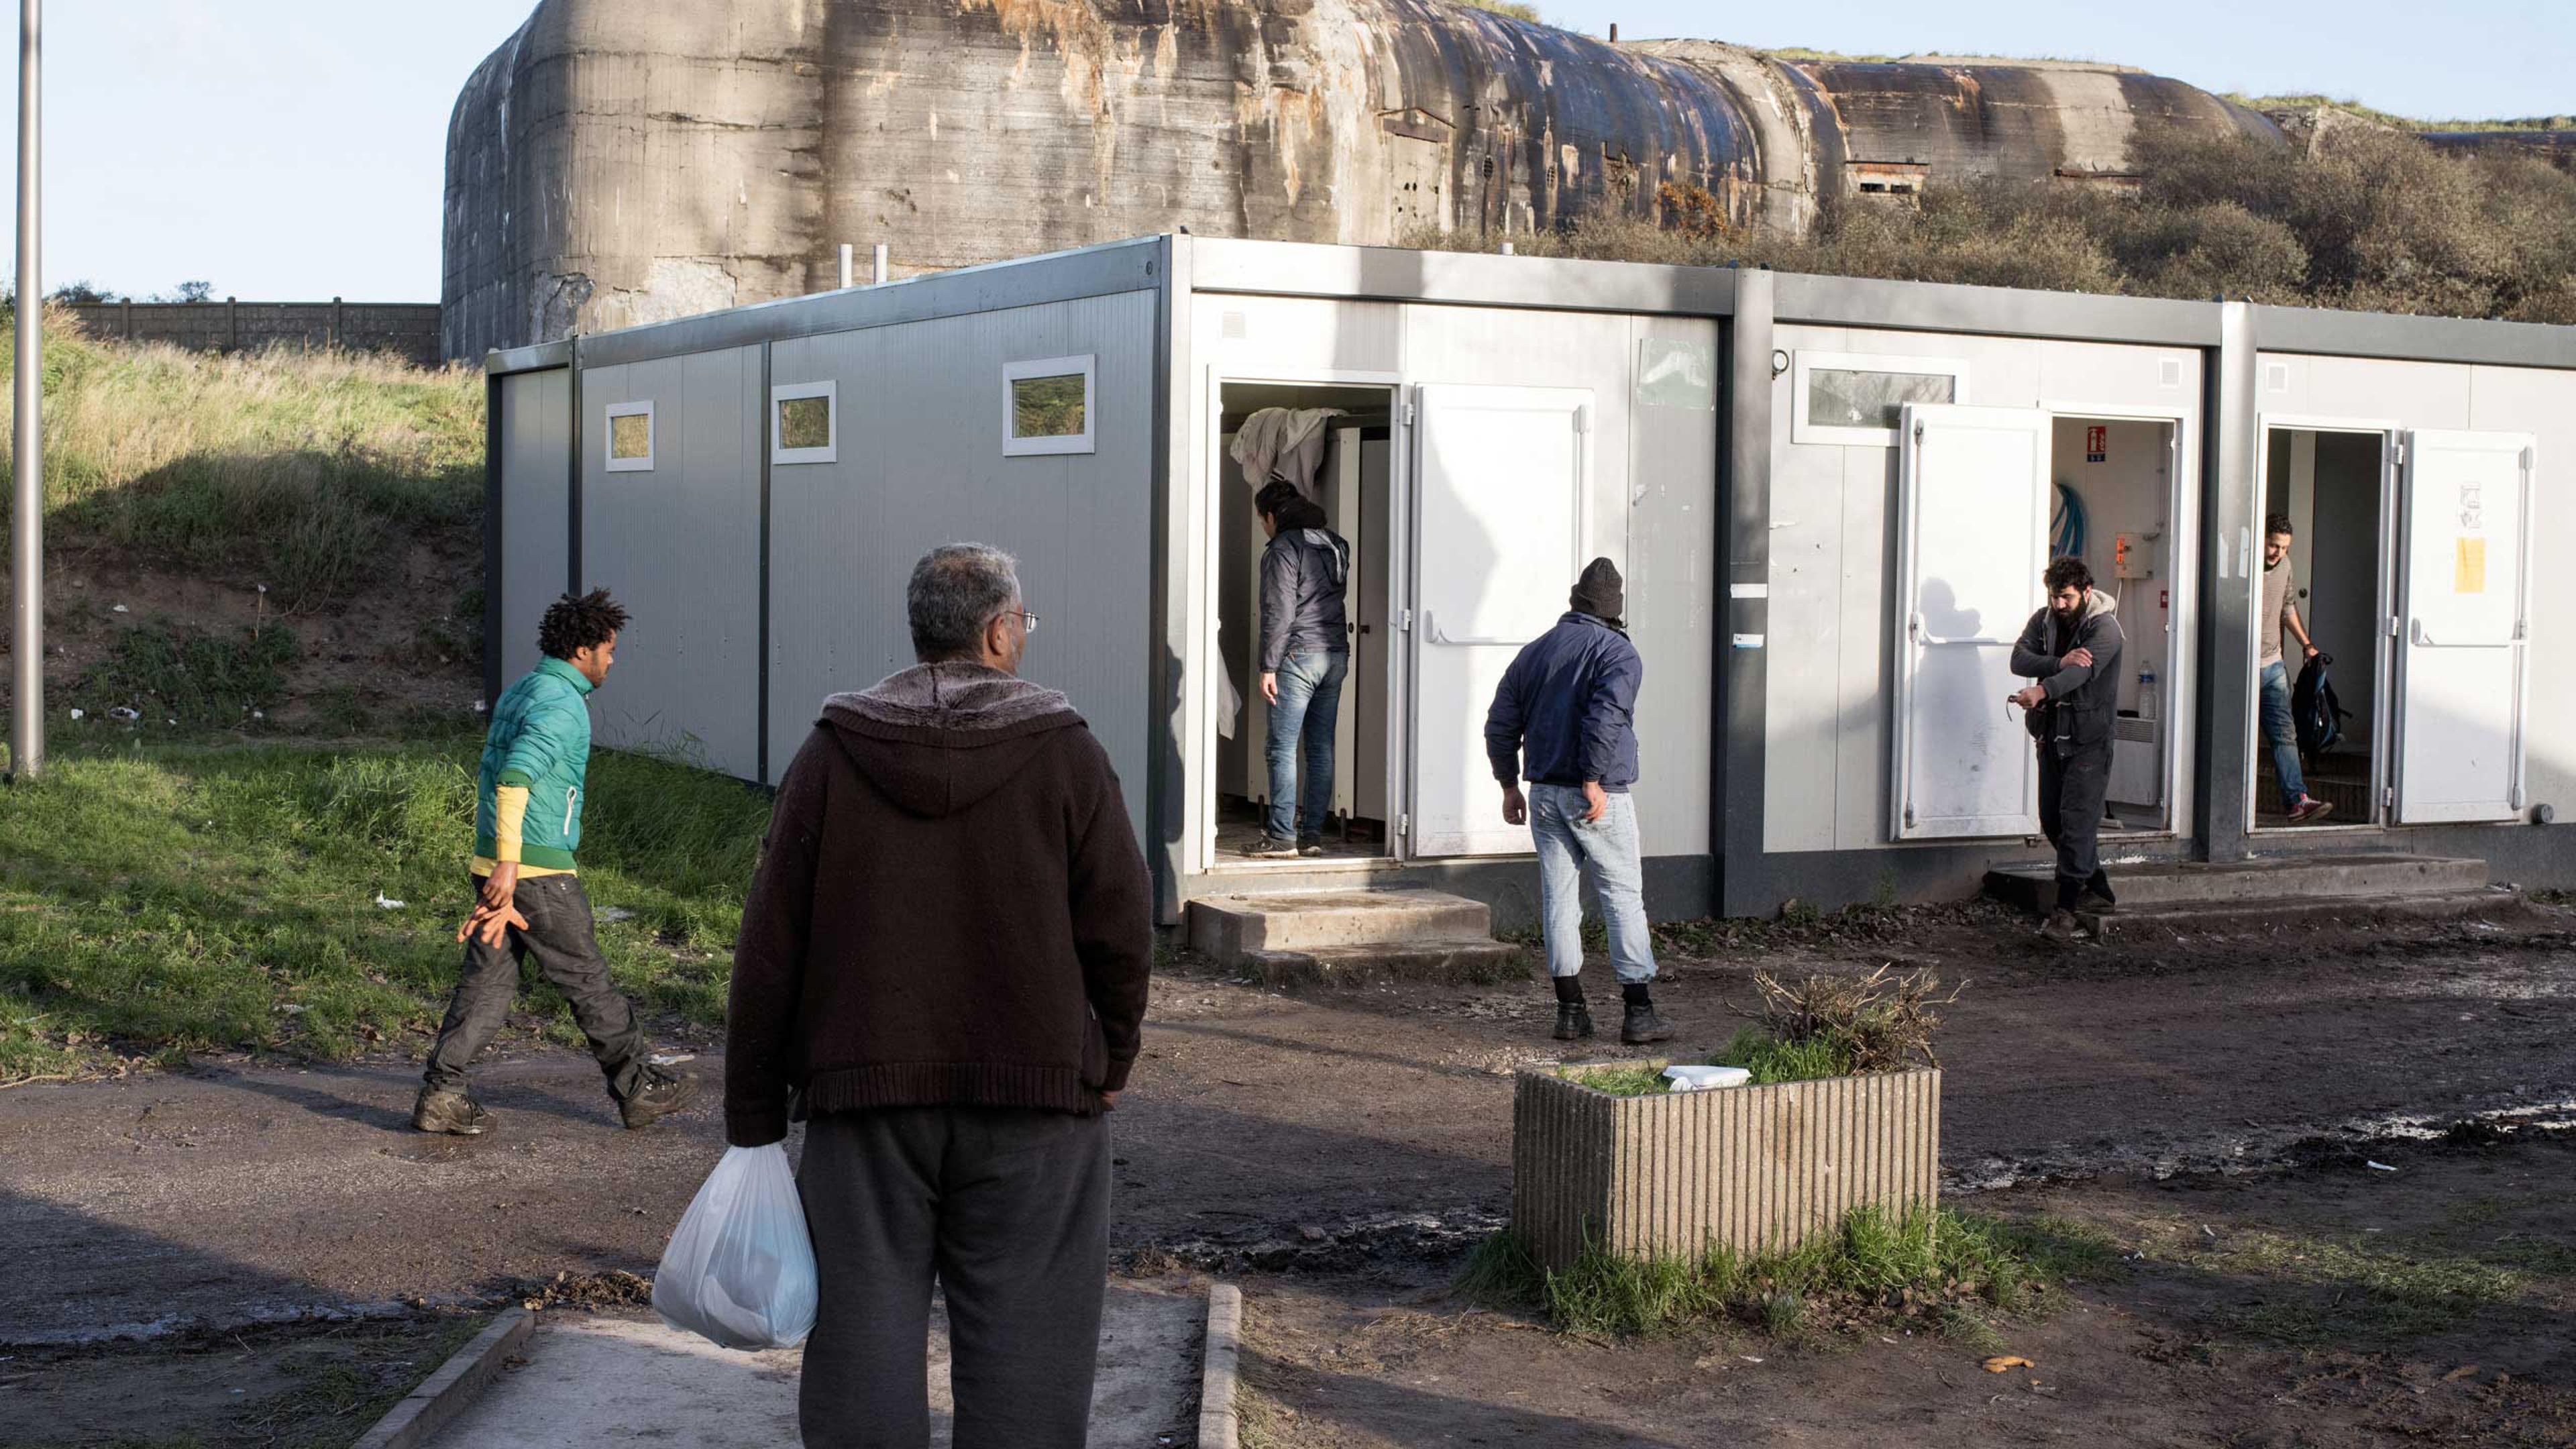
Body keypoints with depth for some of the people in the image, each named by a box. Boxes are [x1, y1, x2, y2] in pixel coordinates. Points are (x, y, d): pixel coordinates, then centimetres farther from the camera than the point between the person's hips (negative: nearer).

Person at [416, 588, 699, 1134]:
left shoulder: (517, 693, 15)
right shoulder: (561, 707, -16)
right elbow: (515, 779, -29)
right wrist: (510, 863, -33)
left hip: (494, 863, 9)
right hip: (538, 871, -9)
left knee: (487, 979, 9)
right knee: (587, 981, 3)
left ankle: (441, 1094, 4)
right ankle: (640, 1088, 15)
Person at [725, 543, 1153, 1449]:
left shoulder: (833, 755, 1)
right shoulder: (1064, 754, -4)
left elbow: (769, 949, 0)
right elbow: (1121, 929, -5)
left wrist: (753, 1117, 6)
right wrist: (1111, 1060, 11)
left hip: (866, 1099, 2)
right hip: (1032, 1101, -1)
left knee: (865, 1342, 8)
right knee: (1022, 1350, 5)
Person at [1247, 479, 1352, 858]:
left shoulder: (1283, 549, -8)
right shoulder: (1335, 545, 16)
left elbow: (1279, 613, -13)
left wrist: (1269, 667, -12)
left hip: (1299, 656, -8)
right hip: (1336, 656, 8)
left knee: (1283, 749, -5)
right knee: (1321, 749, 8)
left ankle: (1282, 837, -7)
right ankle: (1313, 833, 10)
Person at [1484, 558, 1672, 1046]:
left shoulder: (1533, 652, 13)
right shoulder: (1617, 653, -6)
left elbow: (1500, 724, 13)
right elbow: (1604, 718, -21)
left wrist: (1509, 785, 18)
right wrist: (1594, 782, -17)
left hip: (1544, 794, 6)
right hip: (1598, 796, -6)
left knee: (1558, 896, 8)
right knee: (1623, 895, 0)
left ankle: (1570, 1010, 9)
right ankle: (1639, 1013, -1)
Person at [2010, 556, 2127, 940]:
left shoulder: (2105, 627, -13)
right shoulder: (2044, 619, 5)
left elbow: (2083, 671, -30)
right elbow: (2019, 658, -10)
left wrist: (2043, 690, -48)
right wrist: (2059, 662, -27)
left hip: (2088, 738, -7)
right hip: (2051, 733, 7)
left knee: (2077, 819, -10)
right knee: (2052, 818, 11)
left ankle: (2066, 907, -9)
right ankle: (2096, 882, 31)